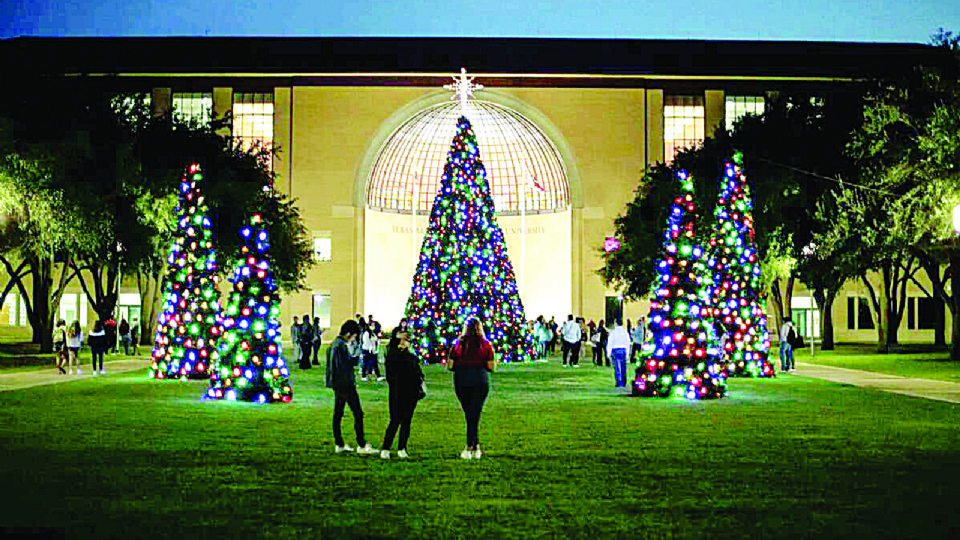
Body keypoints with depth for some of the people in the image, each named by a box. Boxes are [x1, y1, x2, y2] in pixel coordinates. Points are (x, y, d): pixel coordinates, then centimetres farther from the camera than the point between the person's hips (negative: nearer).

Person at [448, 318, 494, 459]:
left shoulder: (458, 343, 3)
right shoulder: (485, 344, 1)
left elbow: (450, 366, 1)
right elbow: (490, 367, -1)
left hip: (461, 380, 1)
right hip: (480, 380, -1)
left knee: (469, 415, 13)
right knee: (475, 414, 3)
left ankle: (475, 445, 15)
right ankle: (471, 445, -4)